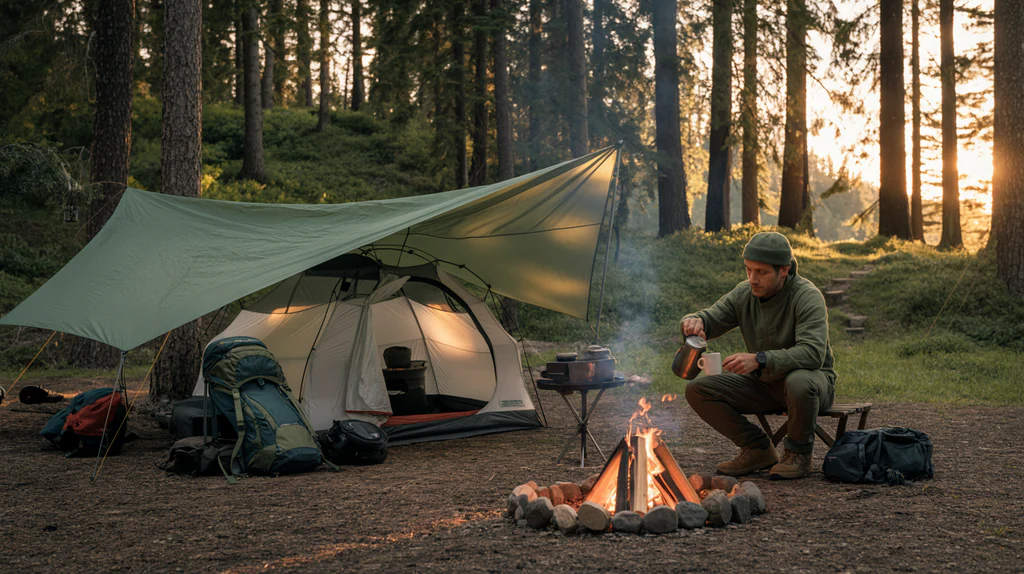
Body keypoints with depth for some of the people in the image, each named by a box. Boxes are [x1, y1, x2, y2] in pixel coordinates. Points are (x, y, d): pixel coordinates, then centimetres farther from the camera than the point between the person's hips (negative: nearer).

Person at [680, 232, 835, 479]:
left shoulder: (807, 296, -21)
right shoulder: (744, 294, -3)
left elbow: (813, 352, -34)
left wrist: (759, 359, -45)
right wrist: (694, 322, -29)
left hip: (812, 378, -5)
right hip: (763, 383, 5)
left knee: (799, 383, -42)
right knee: (697, 390, -12)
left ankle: (798, 453, -12)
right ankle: (758, 449, 1)